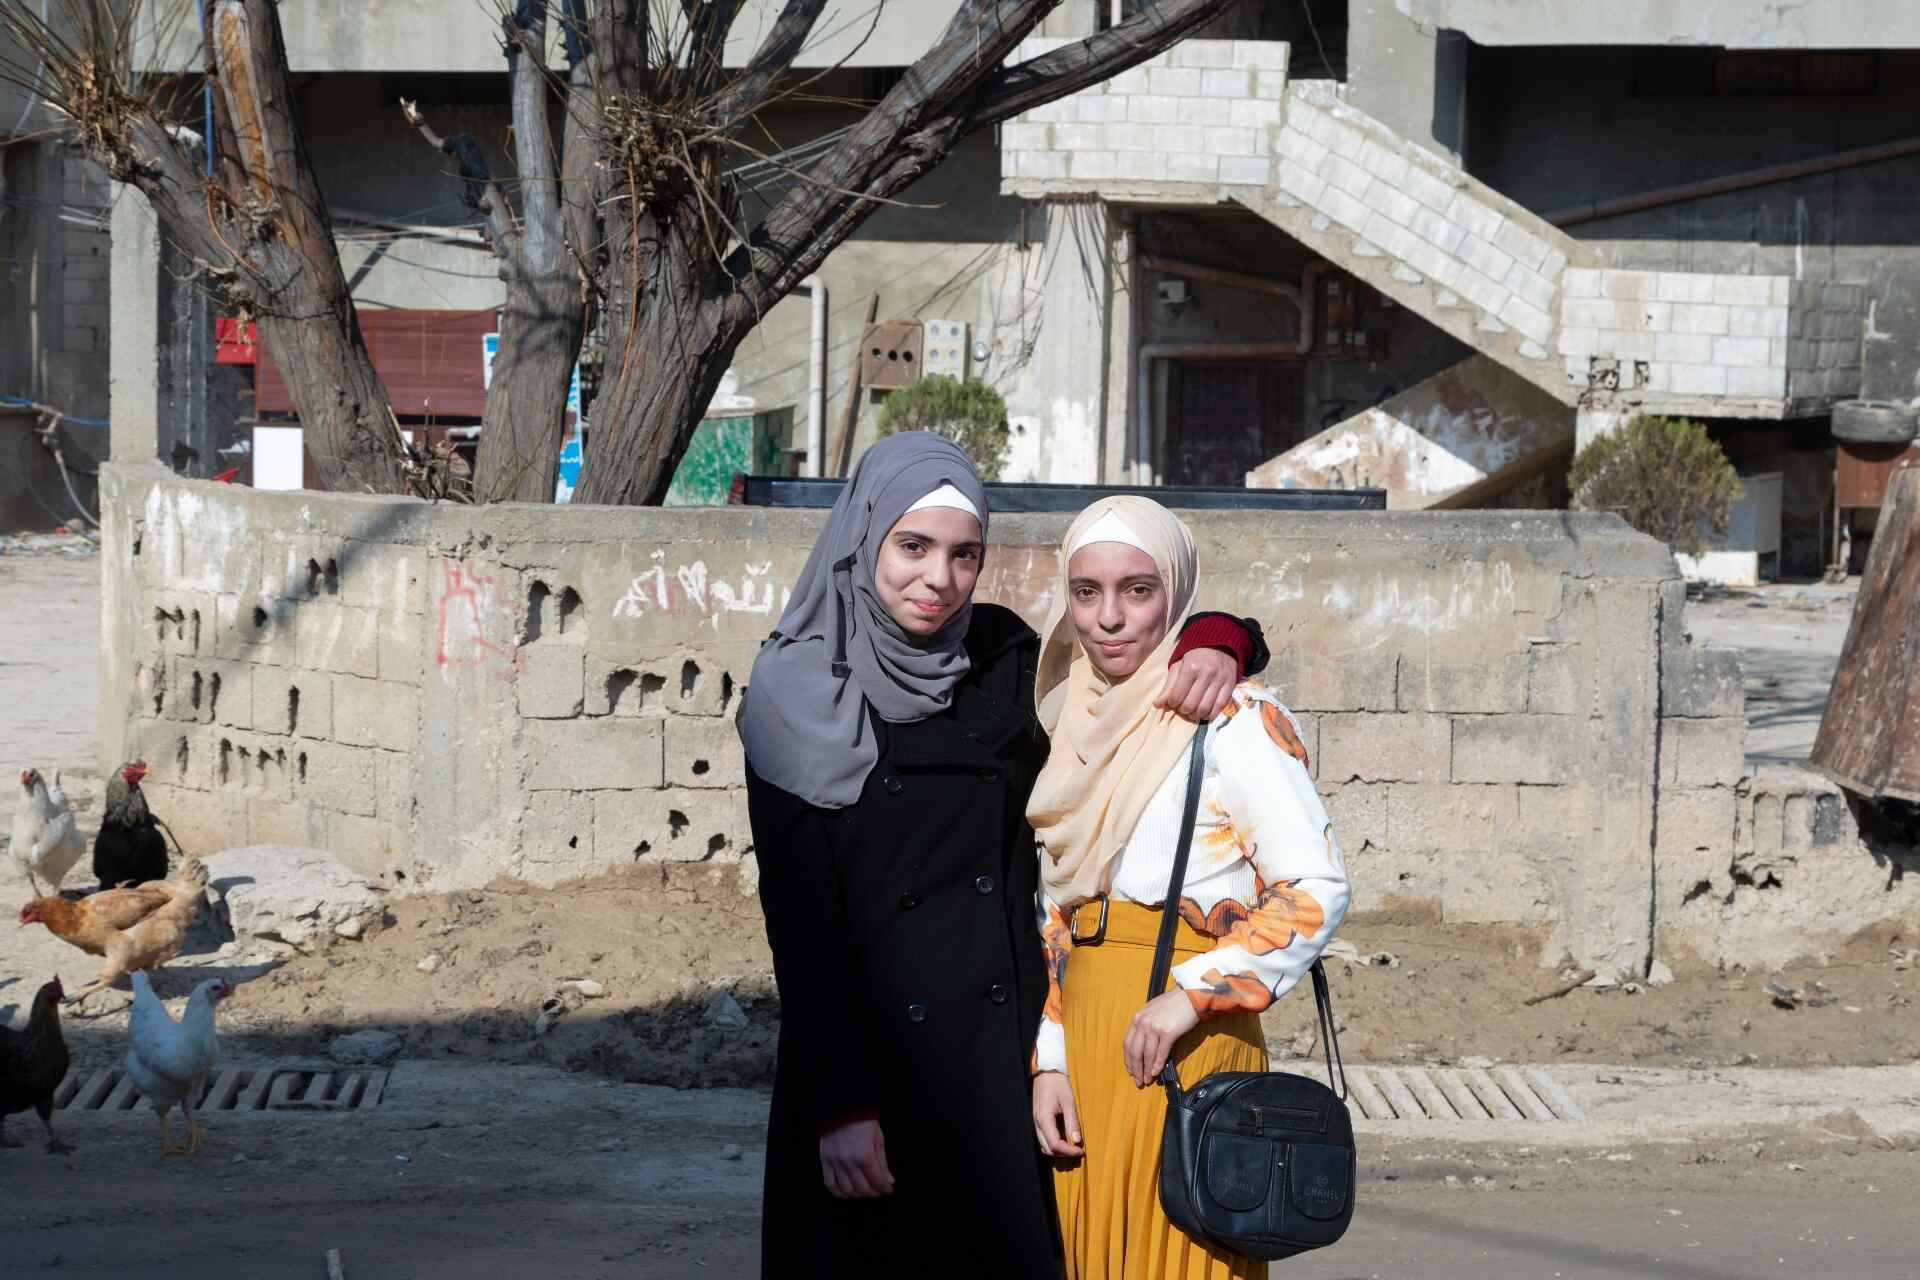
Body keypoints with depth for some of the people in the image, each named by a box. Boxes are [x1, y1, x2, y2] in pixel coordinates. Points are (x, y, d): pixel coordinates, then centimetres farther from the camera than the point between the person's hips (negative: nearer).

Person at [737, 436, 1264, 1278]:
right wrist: (837, 1105, -15)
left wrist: (1211, 646, -5)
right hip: (869, 1046, -3)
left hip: (1002, 1050, 4)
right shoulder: (797, 698, -5)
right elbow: (798, 917, -9)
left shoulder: (1004, 662, 5)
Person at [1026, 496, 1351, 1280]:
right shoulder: (1080, 725, 13)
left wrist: (1192, 995, -19)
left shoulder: (1231, 722, -8)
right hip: (1084, 1039, 7)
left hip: (1180, 1045, -7)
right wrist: (1049, 1061, 7)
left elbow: (1318, 888, -14)